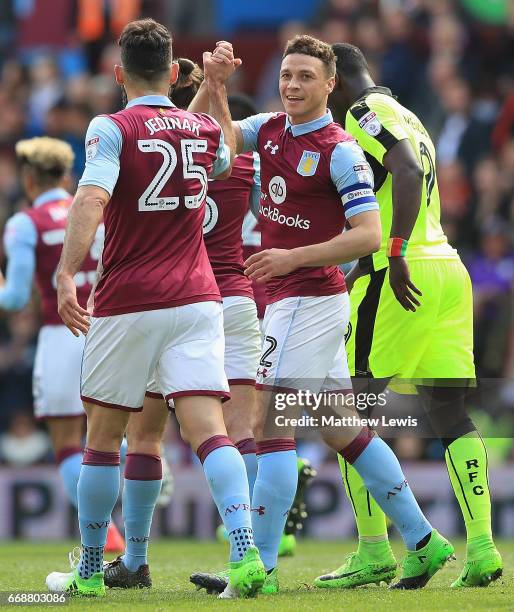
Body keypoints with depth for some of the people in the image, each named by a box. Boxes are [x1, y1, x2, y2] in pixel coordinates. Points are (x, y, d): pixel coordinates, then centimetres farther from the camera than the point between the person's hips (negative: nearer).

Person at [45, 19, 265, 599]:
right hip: (196, 299, 3)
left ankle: (90, 569, 20)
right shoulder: (204, 128, 10)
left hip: (126, 302, -3)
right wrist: (217, 88, 40)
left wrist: (66, 275, -28)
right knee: (207, 430, -7)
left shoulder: (112, 128, -5)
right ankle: (245, 552, -26)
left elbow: (91, 200, -22)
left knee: (103, 436, 11)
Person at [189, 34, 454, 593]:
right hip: (287, 300, 8)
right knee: (342, 430, 12)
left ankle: (258, 566, -11)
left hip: (309, 299, -8)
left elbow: (369, 235, -17)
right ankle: (423, 541, 18)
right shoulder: (269, 129, 9)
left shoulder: (340, 151, -13)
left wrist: (294, 257, -22)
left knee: (271, 426, -11)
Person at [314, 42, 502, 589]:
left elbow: (408, 173, -21)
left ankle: (373, 551, -2)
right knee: (450, 416, 6)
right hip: (449, 272, 9)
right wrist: (357, 272, 34)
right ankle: (481, 549, -2)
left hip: (404, 276, -8)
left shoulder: (367, 112, -5)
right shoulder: (406, 118, 23)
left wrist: (396, 254, -25)